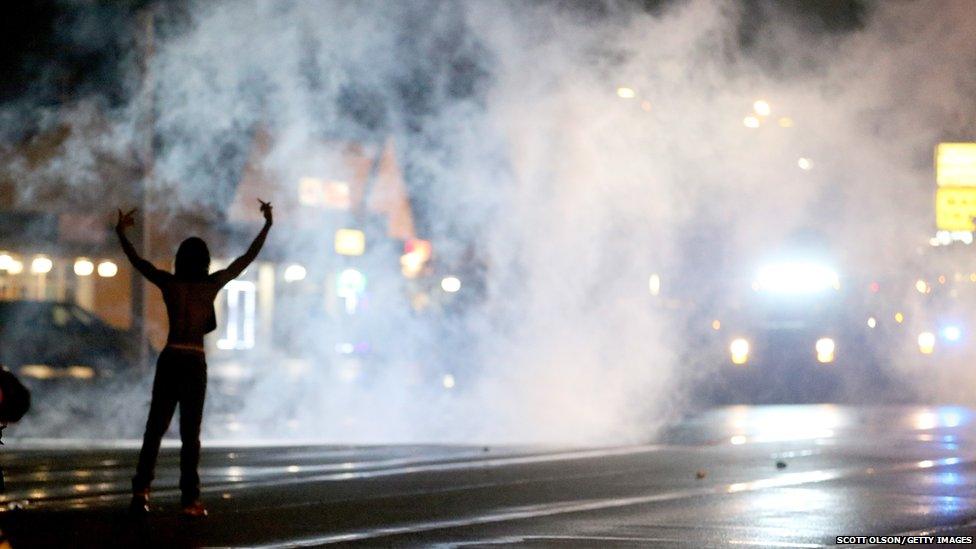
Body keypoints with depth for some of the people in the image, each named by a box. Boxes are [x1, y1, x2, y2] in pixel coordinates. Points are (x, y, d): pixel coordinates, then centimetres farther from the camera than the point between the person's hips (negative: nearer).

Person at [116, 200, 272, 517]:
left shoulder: (169, 283, 1)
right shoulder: (212, 284, -4)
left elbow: (137, 261, 15)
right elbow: (247, 258, 3)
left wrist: (121, 233, 30)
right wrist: (267, 225, 11)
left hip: (169, 359, 2)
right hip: (195, 363, -2)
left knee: (155, 427, 8)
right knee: (190, 432, 2)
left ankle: (141, 489, -4)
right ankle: (190, 499, -1)